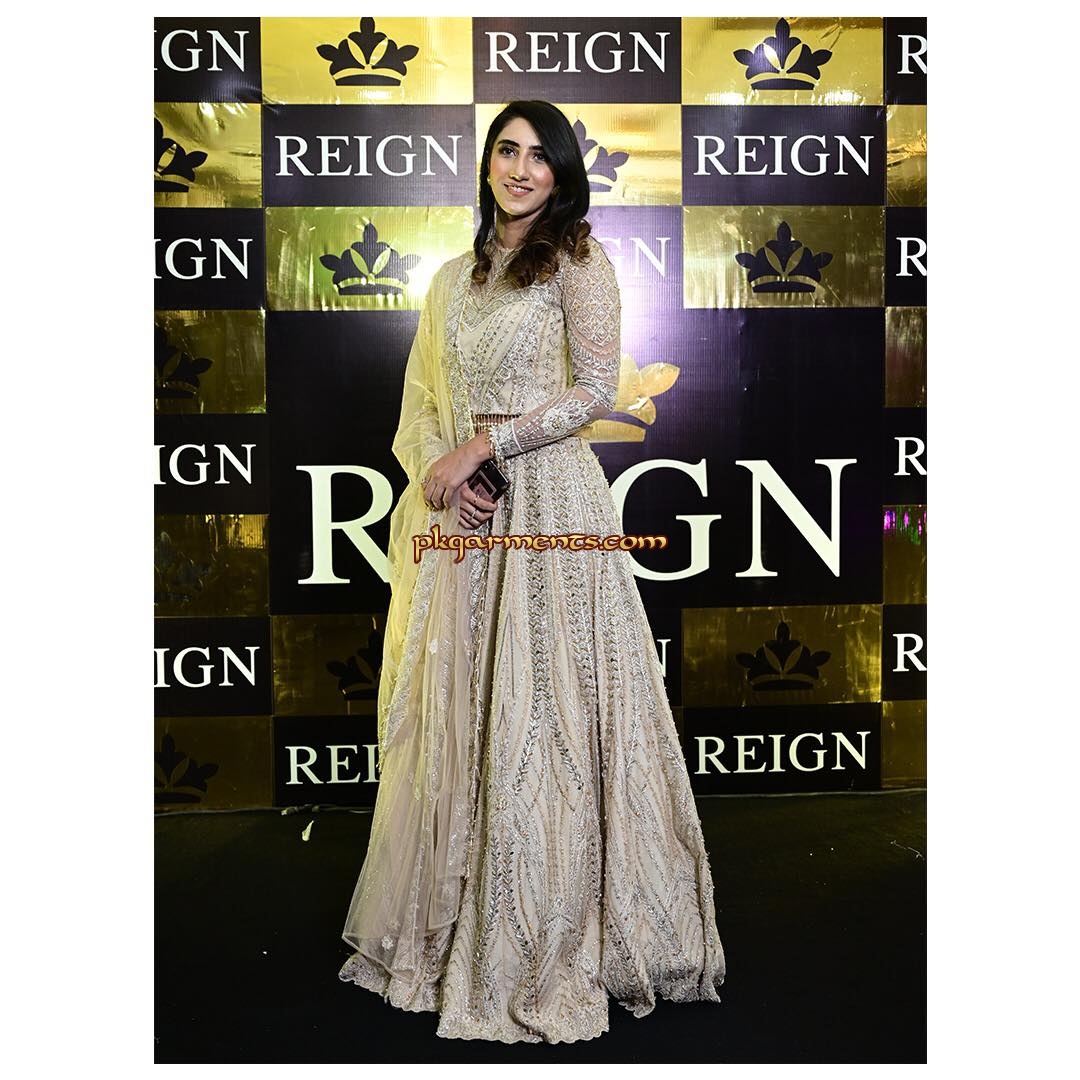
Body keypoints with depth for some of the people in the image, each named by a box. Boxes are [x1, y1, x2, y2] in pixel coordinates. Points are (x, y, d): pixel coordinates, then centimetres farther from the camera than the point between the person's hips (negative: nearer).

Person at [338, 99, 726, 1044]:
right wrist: (434, 476, -5)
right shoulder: (455, 278, 19)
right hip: (461, 517, 6)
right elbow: (421, 401, 15)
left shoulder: (578, 261, 3)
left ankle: (554, 943, 16)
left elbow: (596, 392, -8)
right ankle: (457, 926, 27)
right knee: (458, 715, 9)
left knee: (545, 712, -2)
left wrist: (479, 447, -12)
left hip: (550, 506, -5)